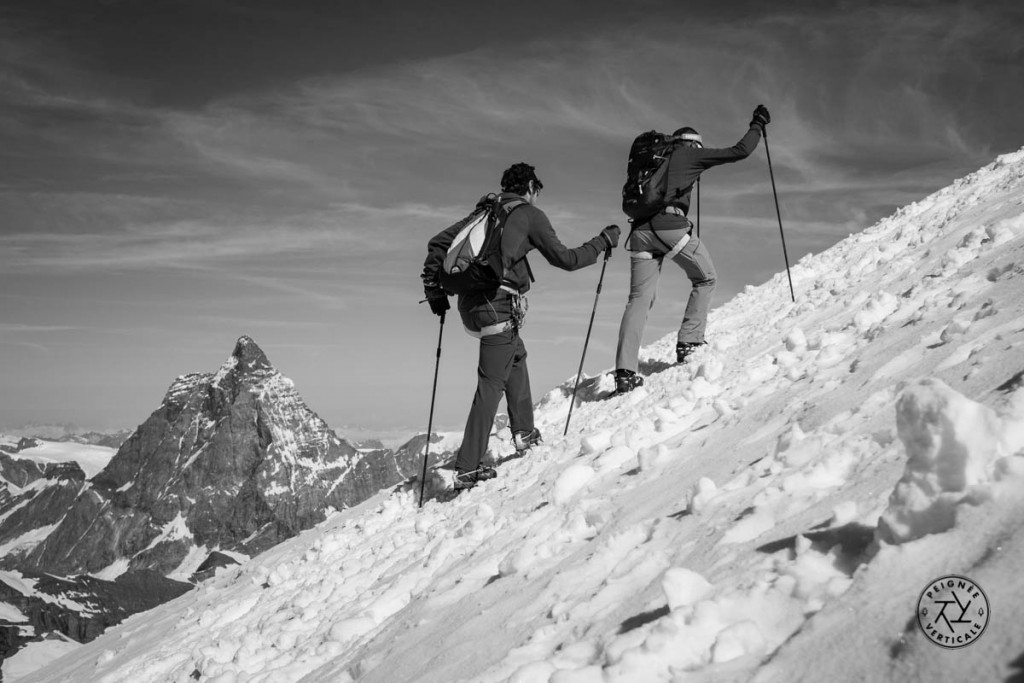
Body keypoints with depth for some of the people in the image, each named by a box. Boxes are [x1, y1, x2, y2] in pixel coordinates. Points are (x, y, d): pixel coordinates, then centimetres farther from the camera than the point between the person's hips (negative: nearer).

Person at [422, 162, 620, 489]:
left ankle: (523, 432, 30)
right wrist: (602, 242, 14)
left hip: (469, 303, 8)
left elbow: (438, 243, 17)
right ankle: (468, 469, -6)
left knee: (516, 355, 27)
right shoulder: (529, 214, 2)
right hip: (498, 305, -8)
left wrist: (433, 287, 22)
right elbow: (564, 258, 1)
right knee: (491, 383, -5)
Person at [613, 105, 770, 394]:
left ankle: (624, 372, -8)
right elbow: (739, 151, 13)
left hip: (641, 229, 5)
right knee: (705, 279, 17)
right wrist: (758, 125, 25)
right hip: (671, 225, -5)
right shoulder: (691, 154, 13)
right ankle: (688, 343, 9)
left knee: (639, 299, 3)